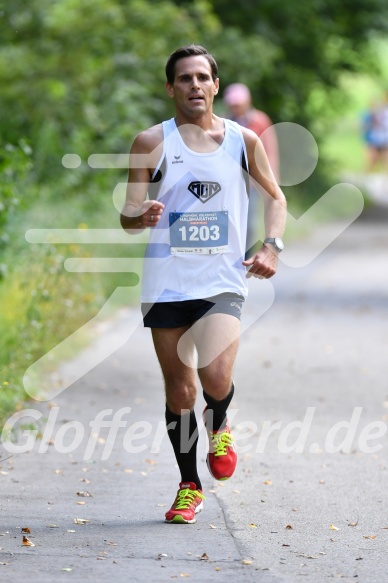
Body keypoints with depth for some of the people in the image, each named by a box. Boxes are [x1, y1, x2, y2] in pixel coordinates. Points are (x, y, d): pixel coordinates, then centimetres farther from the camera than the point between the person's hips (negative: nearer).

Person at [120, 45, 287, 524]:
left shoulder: (243, 140, 5)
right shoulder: (152, 142, 0)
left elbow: (274, 197, 18)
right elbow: (128, 218, -1)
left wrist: (272, 246, 2)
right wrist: (143, 216, -24)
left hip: (223, 281, 0)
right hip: (167, 282, 0)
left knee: (215, 378, -20)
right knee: (179, 390, 5)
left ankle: (219, 429, 16)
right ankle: (189, 487, 22)